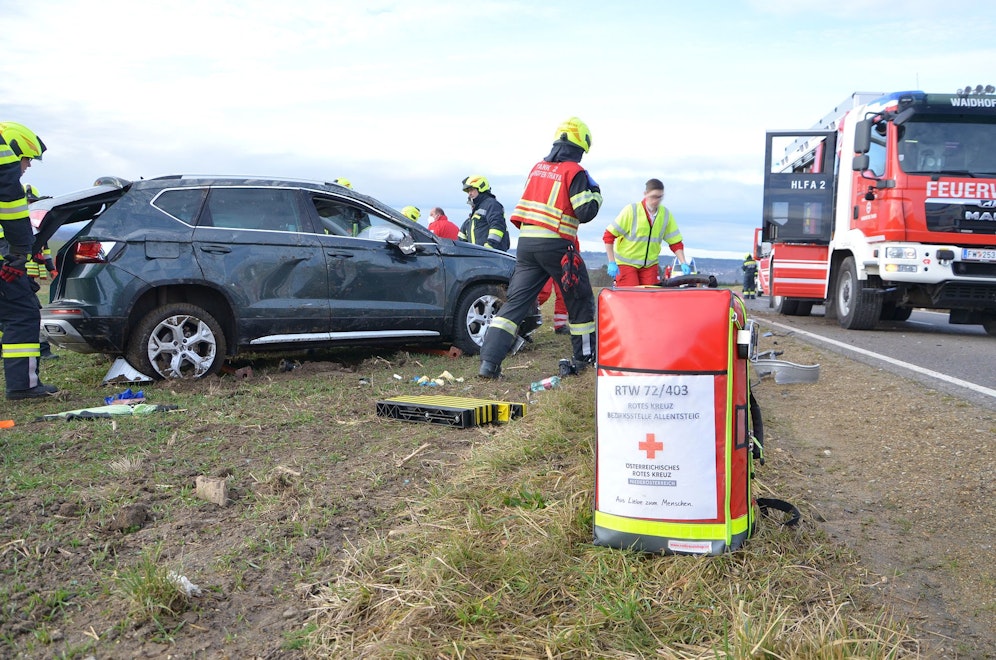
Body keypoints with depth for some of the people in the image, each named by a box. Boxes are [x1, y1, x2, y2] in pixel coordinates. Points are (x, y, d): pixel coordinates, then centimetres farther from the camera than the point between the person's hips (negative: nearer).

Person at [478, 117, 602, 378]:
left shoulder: (538, 167, 14)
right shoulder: (574, 172, -5)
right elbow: (586, 213, -10)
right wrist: (595, 192, 7)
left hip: (526, 242, 6)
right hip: (556, 245, -5)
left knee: (515, 301, 3)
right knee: (580, 300, 13)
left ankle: (489, 361, -7)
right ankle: (584, 358, 21)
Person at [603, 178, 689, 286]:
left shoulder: (666, 214, -1)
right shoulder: (631, 210, -13)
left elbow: (676, 242, 6)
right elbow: (608, 236, -12)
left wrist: (683, 263, -7)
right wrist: (611, 263, -16)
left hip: (650, 264, 4)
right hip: (626, 263, -4)